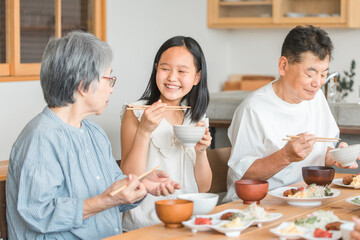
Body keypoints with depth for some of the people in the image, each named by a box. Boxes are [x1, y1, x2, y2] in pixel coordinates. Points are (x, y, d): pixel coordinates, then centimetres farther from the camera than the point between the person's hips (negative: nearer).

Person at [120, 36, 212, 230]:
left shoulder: (196, 117, 13)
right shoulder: (136, 113, 1)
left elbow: (204, 188, 12)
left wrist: (201, 151, -6)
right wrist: (144, 132, -16)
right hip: (146, 221, -4)